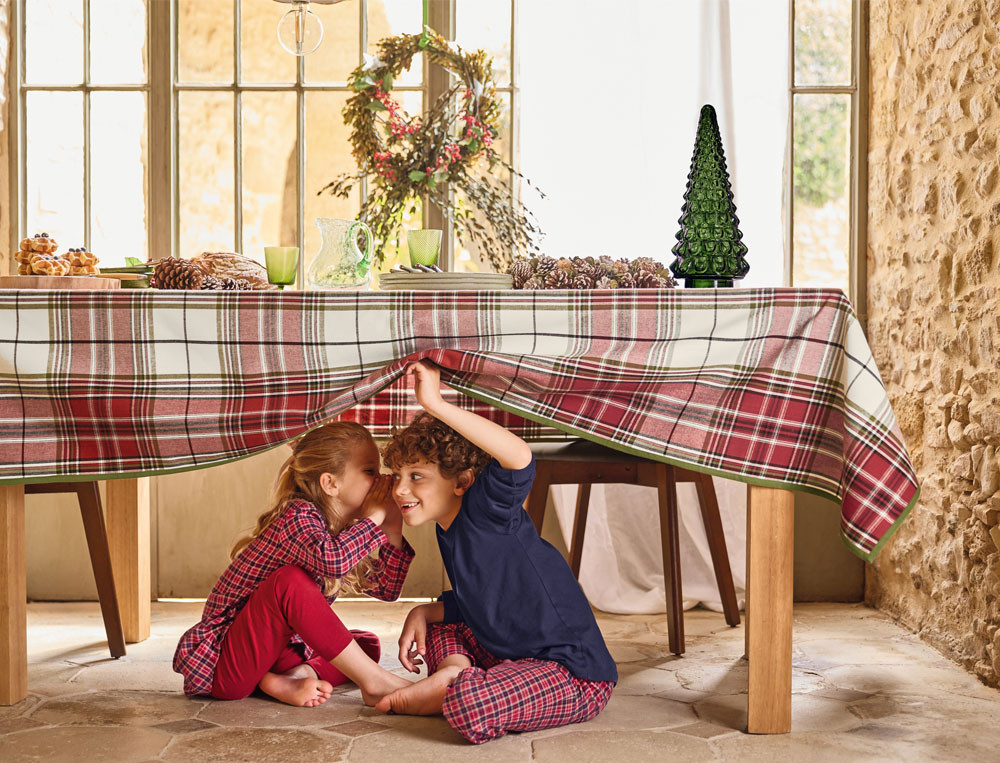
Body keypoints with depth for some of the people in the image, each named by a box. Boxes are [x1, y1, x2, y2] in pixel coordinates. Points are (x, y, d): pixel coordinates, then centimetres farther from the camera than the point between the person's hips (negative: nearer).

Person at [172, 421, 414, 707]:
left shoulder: (340, 528, 8)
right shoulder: (298, 516, -19)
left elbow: (386, 589, 13)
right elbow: (331, 560, -43)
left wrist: (393, 529, 0)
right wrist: (374, 517, -26)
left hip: (273, 654, 9)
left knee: (367, 645, 9)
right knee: (290, 580, -32)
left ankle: (293, 678, -17)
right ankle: (374, 682, -25)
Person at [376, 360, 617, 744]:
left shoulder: (487, 510, -16)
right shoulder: (449, 532, 12)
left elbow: (520, 459, -39)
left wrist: (436, 405, -38)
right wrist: (423, 613, 8)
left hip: (577, 673, -10)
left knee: (467, 706, -35)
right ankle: (453, 672, -3)